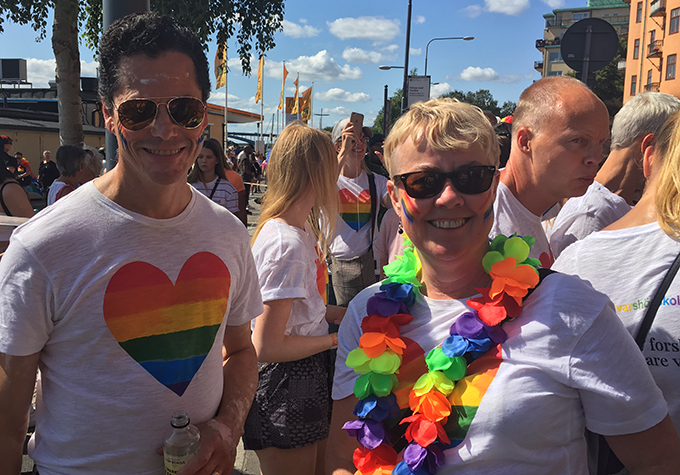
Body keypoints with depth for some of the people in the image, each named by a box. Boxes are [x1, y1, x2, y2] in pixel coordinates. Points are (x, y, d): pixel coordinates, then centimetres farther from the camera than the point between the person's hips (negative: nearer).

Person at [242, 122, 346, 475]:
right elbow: (266, 347, -25)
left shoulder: (301, 231, 4)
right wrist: (336, 339, -15)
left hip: (309, 380, 9)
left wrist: (336, 313, 4)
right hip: (285, 389, -9)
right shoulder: (288, 244, -27)